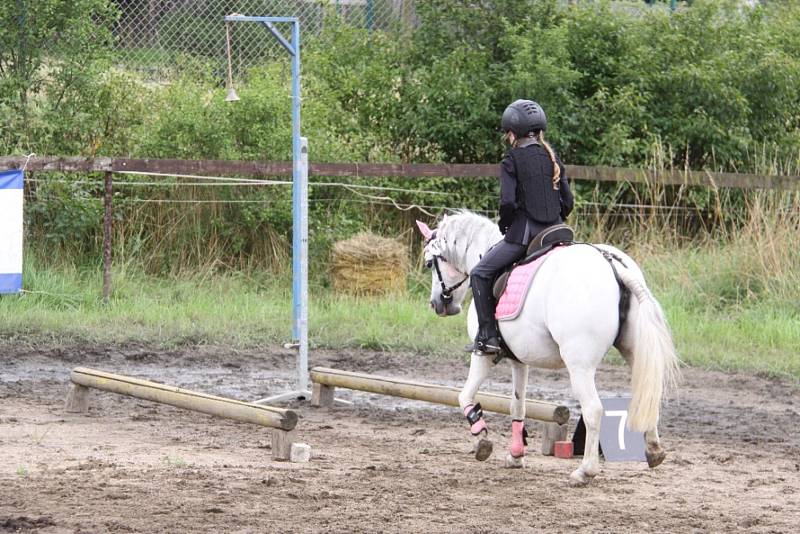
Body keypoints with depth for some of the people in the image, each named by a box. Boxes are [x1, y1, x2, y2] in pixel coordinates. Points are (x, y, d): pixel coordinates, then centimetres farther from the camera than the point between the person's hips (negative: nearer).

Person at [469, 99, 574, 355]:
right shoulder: (553, 158, 10)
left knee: (480, 274, 6)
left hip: (523, 233, -6)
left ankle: (488, 336, -3)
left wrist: (504, 226, 3)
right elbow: (568, 201, 10)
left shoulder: (512, 161, -7)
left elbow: (508, 202, -15)